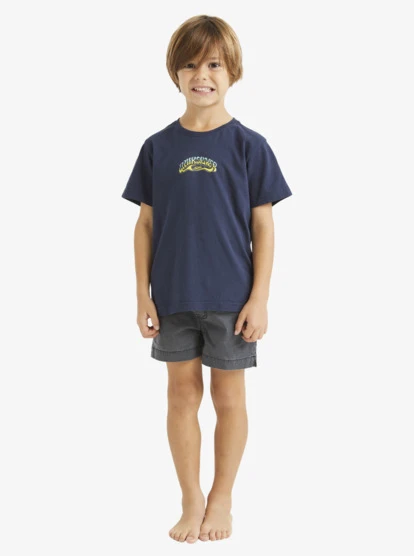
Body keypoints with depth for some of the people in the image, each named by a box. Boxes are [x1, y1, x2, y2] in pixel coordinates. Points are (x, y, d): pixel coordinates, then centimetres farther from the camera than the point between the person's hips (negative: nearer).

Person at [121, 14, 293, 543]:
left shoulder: (248, 145, -4)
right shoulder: (158, 147, 1)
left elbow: (263, 226, -3)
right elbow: (146, 224, 4)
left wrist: (260, 298, -8)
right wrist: (143, 295, 0)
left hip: (231, 299, -2)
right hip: (174, 298, 2)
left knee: (228, 396, 8)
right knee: (181, 393, 9)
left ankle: (221, 500, 26)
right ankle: (191, 501, 24)